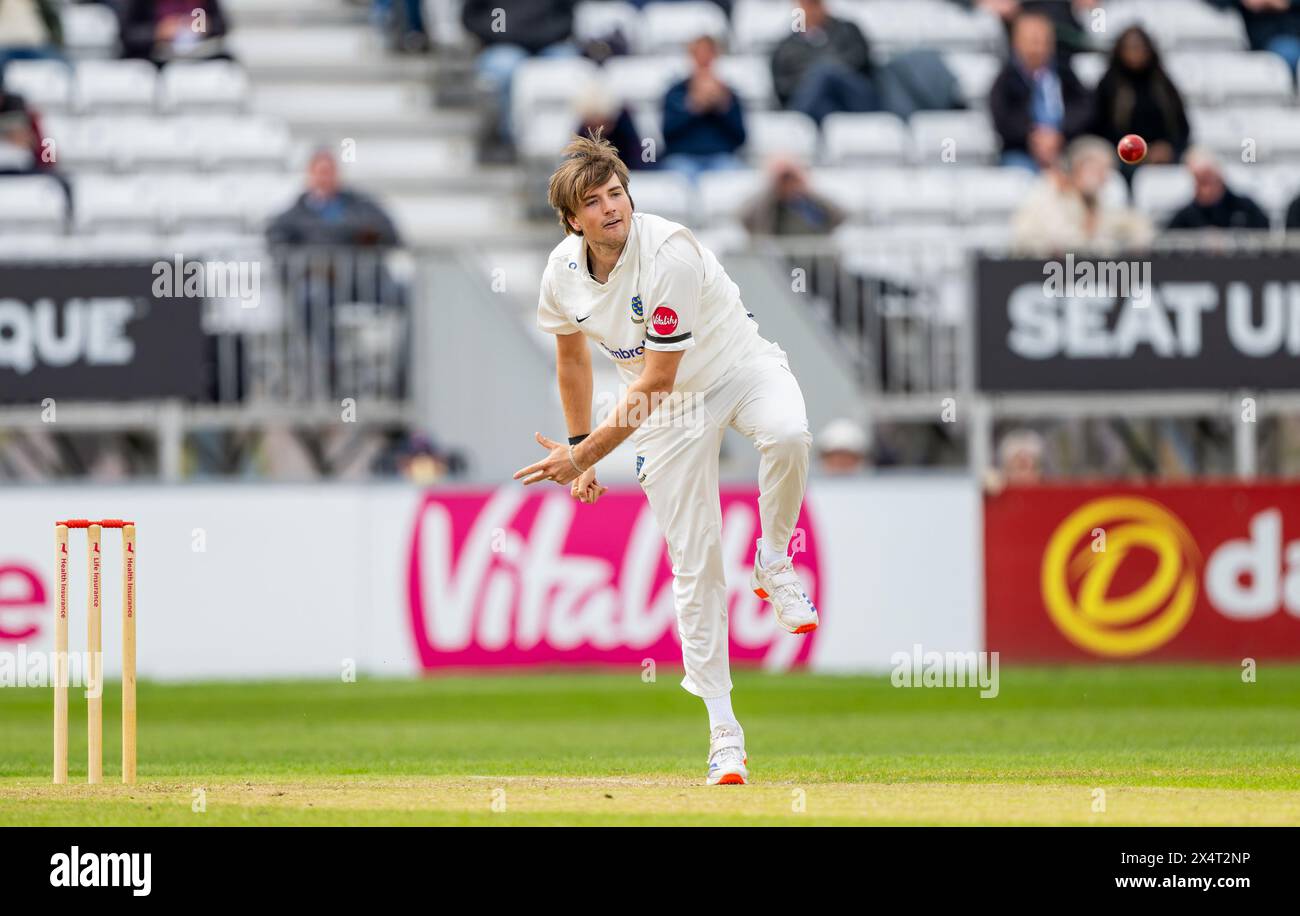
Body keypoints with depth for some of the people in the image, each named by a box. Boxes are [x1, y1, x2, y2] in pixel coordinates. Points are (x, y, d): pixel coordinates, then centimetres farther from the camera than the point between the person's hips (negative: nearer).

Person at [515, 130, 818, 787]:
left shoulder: (669, 253, -29)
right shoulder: (562, 274, -11)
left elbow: (657, 379, -26)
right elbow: (572, 358, 11)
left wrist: (585, 454, -24)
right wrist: (578, 450, 14)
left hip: (740, 369, -4)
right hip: (668, 411, 4)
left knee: (788, 435, -39)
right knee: (694, 566, -2)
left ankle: (773, 563, -13)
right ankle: (723, 732, 3)